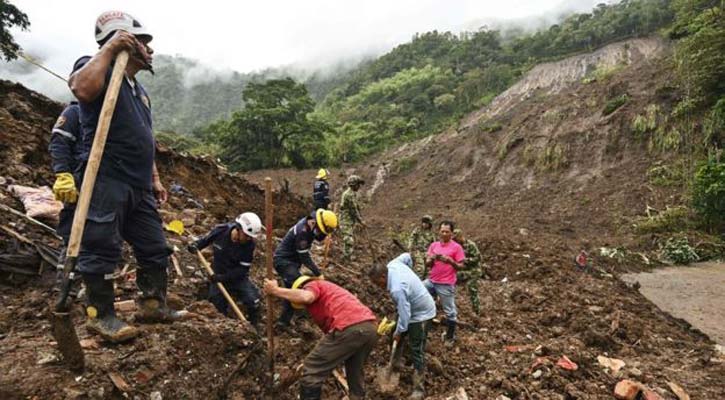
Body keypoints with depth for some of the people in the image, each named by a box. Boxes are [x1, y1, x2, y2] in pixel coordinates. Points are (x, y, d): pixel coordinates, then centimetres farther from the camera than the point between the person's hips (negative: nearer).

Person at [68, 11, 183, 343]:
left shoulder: (139, 89, 22)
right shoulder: (99, 69, -4)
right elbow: (81, 89, -31)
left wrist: (154, 179, 21)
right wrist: (109, 48, -22)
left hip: (138, 187, 9)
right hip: (106, 182, -9)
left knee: (154, 247, 11)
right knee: (102, 248, -3)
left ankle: (152, 304, 23)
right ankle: (101, 315, 10)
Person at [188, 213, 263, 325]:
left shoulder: (249, 244, -22)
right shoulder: (220, 230, -17)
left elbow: (243, 269, -19)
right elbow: (206, 240, 5)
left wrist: (224, 277, -29)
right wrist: (196, 245, -16)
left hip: (238, 277, -1)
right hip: (218, 275, 2)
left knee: (253, 302, -18)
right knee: (217, 307, -1)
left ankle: (253, 328, 8)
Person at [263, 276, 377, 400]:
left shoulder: (312, 285, 16)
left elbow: (306, 297, -11)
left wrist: (276, 290, 1)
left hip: (348, 328, -9)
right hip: (370, 328, 9)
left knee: (312, 370, 8)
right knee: (355, 370, 34)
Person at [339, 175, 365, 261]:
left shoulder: (352, 193, 13)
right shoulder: (349, 194, -20)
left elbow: (356, 207, 18)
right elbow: (353, 210, -21)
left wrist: (361, 219, 16)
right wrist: (360, 221, -14)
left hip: (350, 221, 11)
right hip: (347, 221, -11)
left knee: (352, 239, 18)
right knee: (349, 240, -10)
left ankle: (347, 257, 28)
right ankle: (347, 257, -5)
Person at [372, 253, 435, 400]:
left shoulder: (397, 289, -36)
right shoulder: (393, 265, -11)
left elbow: (404, 314, -29)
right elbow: (407, 256, 9)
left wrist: (399, 331, -14)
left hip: (421, 314, -10)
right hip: (415, 308, 10)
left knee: (416, 351, -7)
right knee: (396, 337, 20)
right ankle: (396, 364, 38)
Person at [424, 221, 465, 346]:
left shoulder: (456, 247, -7)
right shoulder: (434, 245, 7)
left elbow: (461, 266, -6)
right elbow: (427, 263, 8)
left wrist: (450, 261, -23)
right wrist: (432, 258, -13)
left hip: (446, 285, -5)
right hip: (431, 281, 5)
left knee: (450, 312, 3)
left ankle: (450, 337, 23)